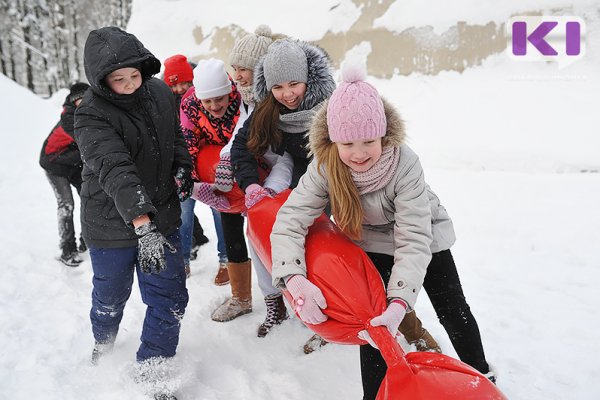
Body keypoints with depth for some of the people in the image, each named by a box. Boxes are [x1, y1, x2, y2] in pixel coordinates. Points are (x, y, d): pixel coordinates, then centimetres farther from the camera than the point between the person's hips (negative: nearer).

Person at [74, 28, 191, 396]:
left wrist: (183, 167, 1)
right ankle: (103, 346, 51)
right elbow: (115, 170, -38)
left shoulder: (161, 93, -5)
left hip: (162, 217, 4)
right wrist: (142, 224, -48)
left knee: (170, 298, 4)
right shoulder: (92, 117, -22)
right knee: (111, 297, 19)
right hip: (112, 227, -4)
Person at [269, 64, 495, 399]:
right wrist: (296, 280, -48)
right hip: (372, 243, 2)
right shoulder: (325, 168, -28)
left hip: (424, 234, -1)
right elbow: (289, 221, -31)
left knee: (452, 310, 10)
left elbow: (414, 240, -38)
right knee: (372, 319, -4)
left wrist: (398, 304, -49)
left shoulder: (405, 163, -37)